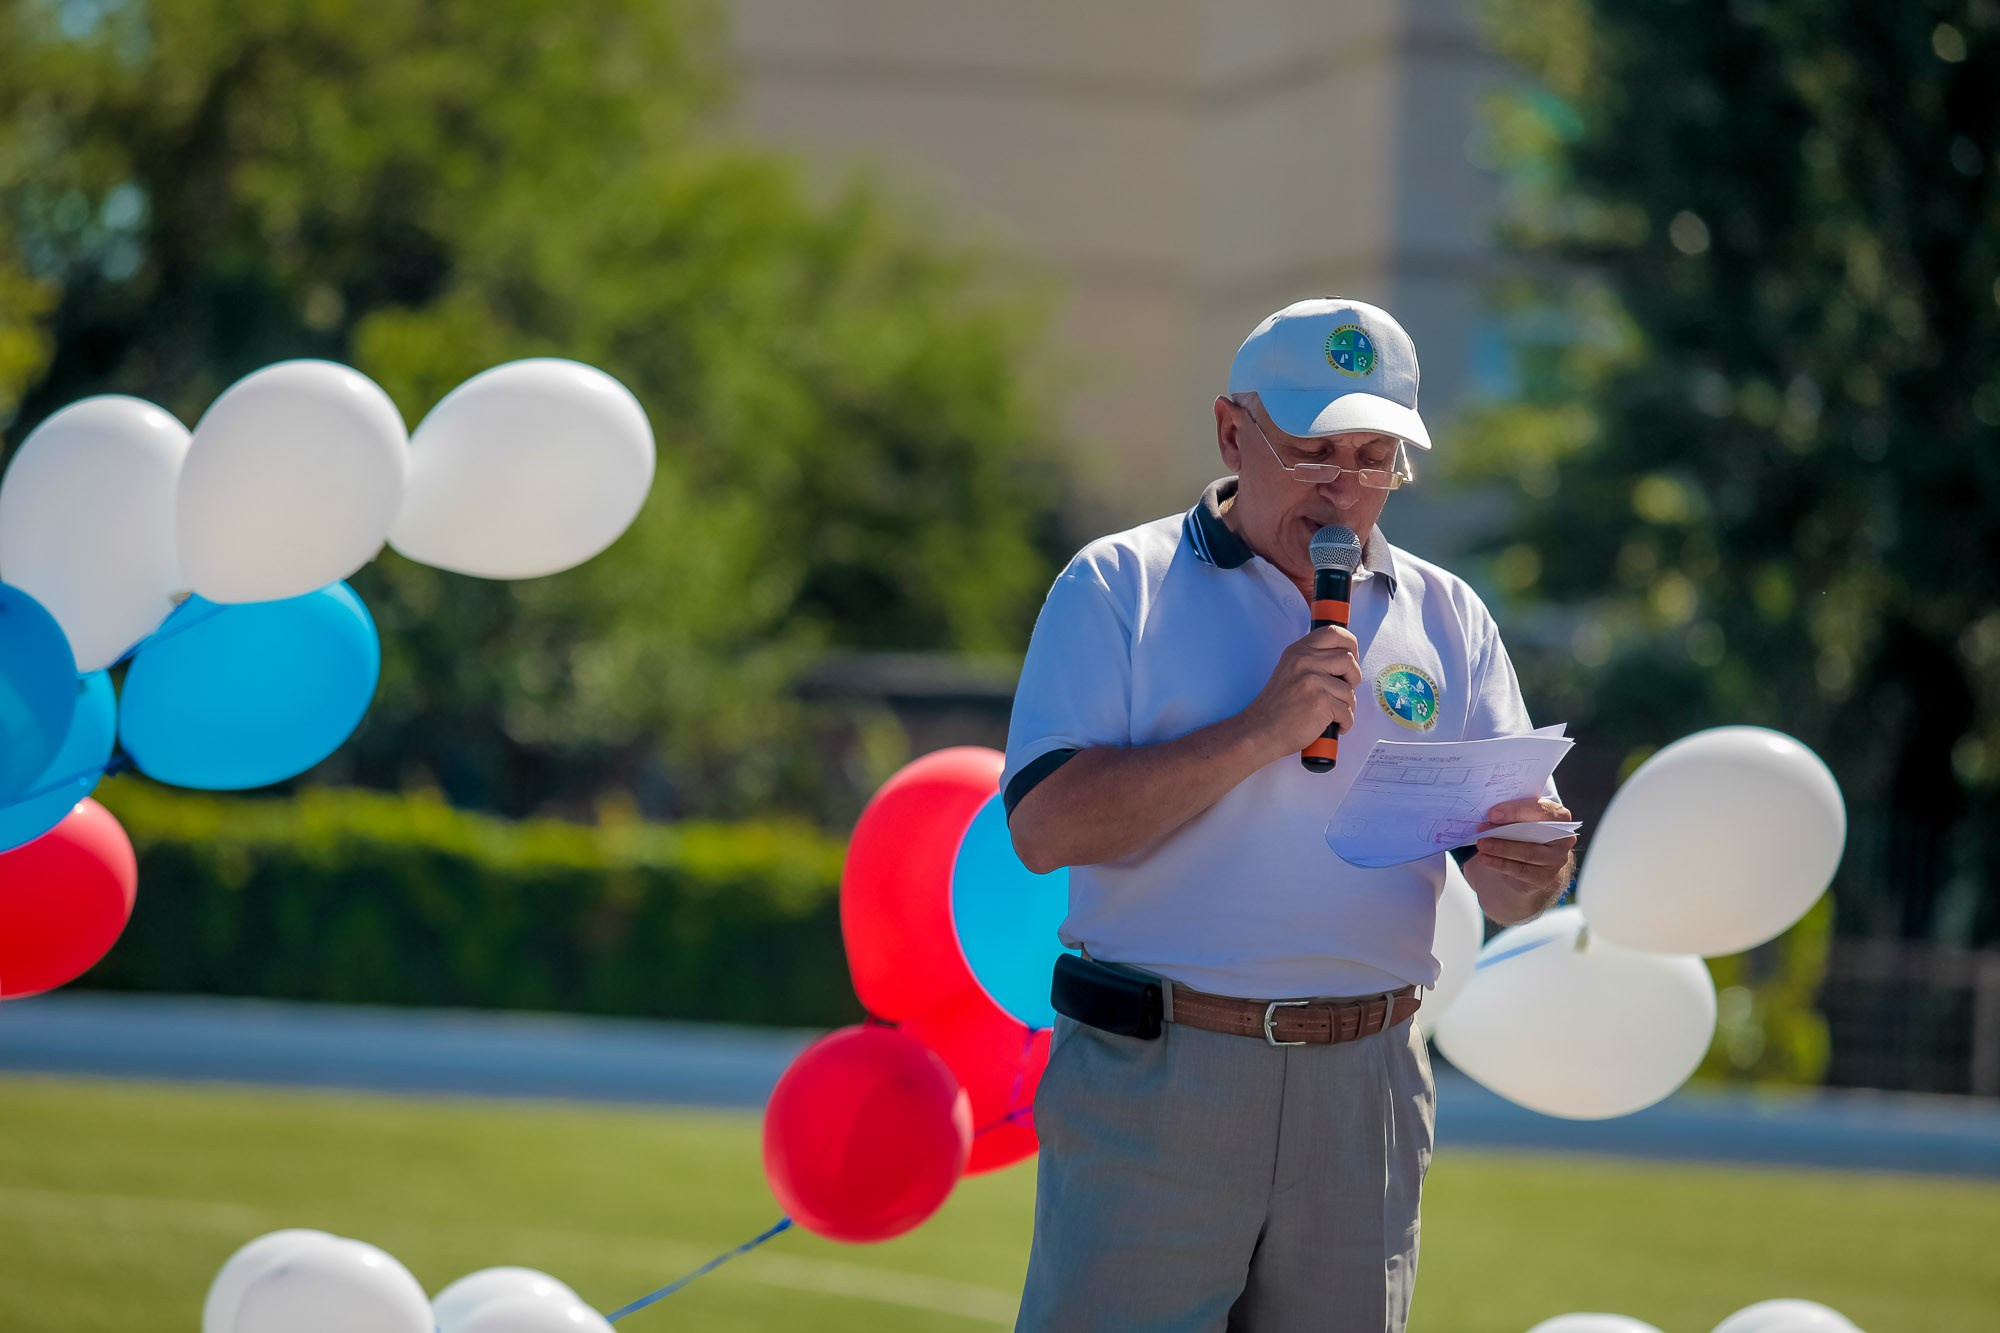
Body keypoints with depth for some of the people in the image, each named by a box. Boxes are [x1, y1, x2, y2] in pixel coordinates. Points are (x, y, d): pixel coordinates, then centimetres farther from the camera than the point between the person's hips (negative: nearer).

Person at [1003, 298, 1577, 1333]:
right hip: (1151, 1087, -3)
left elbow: (1516, 855, 8)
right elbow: (1044, 825, -10)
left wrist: (1530, 871, -17)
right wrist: (1262, 732, -16)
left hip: (1363, 1095, 4)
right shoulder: (1120, 586, 2)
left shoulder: (1446, 617, 13)